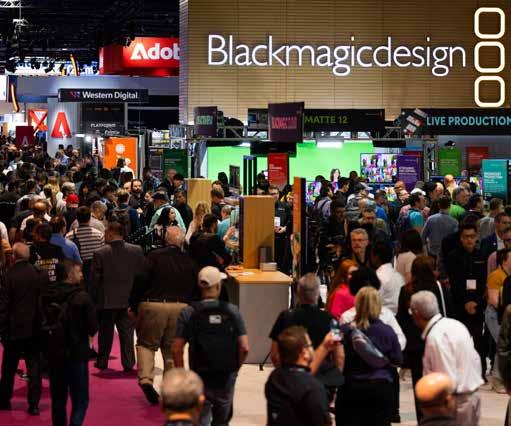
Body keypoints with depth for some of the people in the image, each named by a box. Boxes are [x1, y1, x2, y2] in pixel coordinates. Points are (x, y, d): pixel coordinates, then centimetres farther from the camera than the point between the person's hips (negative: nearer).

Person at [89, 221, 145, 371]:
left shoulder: (100, 253, -11)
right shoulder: (137, 251, -4)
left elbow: (94, 280, -7)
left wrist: (92, 299, 3)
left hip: (107, 301, -1)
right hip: (128, 298, 2)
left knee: (105, 332, 11)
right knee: (127, 332, 7)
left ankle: (102, 362, 19)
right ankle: (128, 363, 5)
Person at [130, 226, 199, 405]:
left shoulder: (154, 256, -2)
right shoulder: (190, 263, 8)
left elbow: (141, 281, -8)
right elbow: (195, 290, 11)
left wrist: (133, 304, 0)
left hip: (153, 305, -2)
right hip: (181, 307, 2)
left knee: (146, 343, 11)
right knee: (173, 348, 13)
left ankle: (145, 377, -12)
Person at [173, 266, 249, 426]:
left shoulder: (188, 314, -7)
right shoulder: (232, 311, -6)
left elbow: (177, 350, -10)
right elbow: (244, 348, -7)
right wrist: (235, 369, 9)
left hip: (200, 377, -1)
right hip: (226, 377, 1)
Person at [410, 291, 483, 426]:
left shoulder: (436, 337, -21)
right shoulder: (455, 324, 6)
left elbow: (448, 381, -22)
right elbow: (476, 360, 12)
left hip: (457, 403, -9)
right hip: (472, 398, 9)